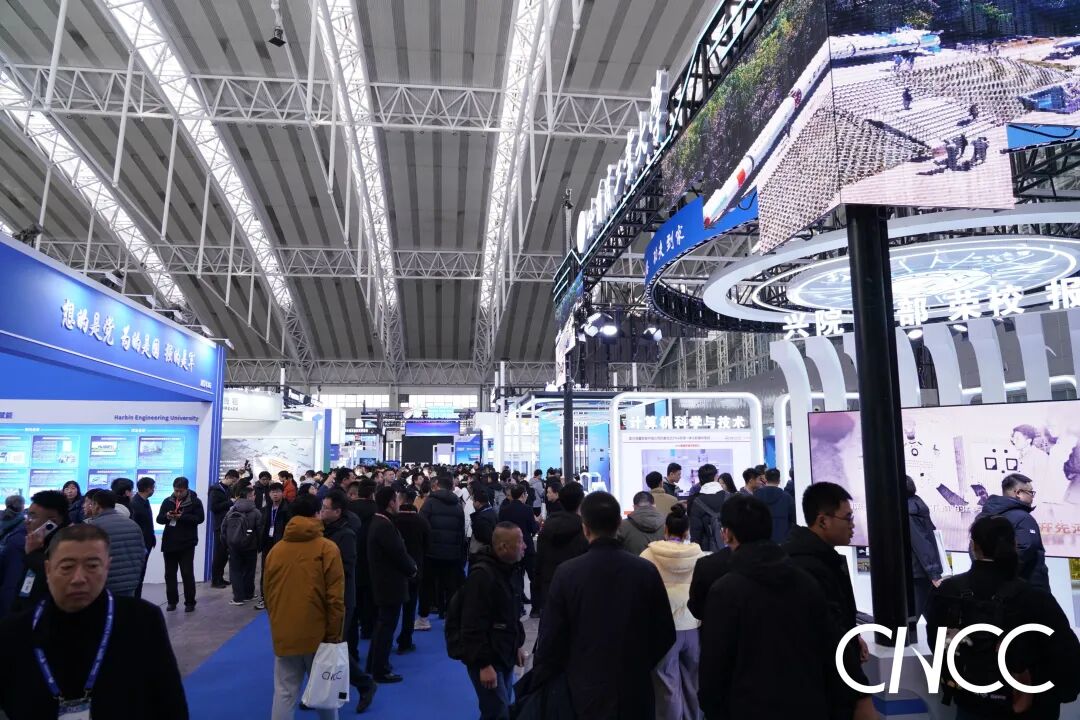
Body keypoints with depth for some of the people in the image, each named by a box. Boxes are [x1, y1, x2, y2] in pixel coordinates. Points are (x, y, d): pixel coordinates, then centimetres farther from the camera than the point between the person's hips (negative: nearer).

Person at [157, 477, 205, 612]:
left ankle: (190, 602, 7)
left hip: (186, 544, -4)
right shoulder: (168, 501, 7)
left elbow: (200, 518, -11)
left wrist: (183, 517, -23)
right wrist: (166, 516, -17)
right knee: (170, 574, 10)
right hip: (169, 543, 4)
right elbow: (159, 519, 6)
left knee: (187, 574, -2)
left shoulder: (195, 501, -4)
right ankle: (172, 601, 22)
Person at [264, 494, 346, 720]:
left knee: (284, 693, 7)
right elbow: (335, 598, -11)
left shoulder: (276, 550, 2)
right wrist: (334, 635, -3)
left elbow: (268, 595, 11)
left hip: (283, 635, 3)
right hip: (317, 634, -3)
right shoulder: (327, 548, -9)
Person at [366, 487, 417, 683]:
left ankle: (374, 663, 34)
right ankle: (381, 670, 13)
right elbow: (399, 554, -23)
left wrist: (409, 565, 2)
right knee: (387, 626, 2)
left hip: (383, 581, 10)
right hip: (391, 584, -10)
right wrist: (412, 569, -6)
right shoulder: (385, 526, -25)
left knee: (382, 624, 22)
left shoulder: (378, 522, 8)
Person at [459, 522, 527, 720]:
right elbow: (474, 626, -25)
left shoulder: (506, 570, 8)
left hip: (504, 656, 9)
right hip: (488, 660, -9)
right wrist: (484, 664, -23)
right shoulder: (482, 575, -23)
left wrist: (517, 645, 18)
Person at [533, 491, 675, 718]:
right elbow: (666, 634, -2)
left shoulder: (567, 573, -15)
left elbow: (550, 637, -10)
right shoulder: (646, 571, -11)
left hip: (586, 691, -1)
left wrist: (541, 687, 4)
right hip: (635, 691, 1)